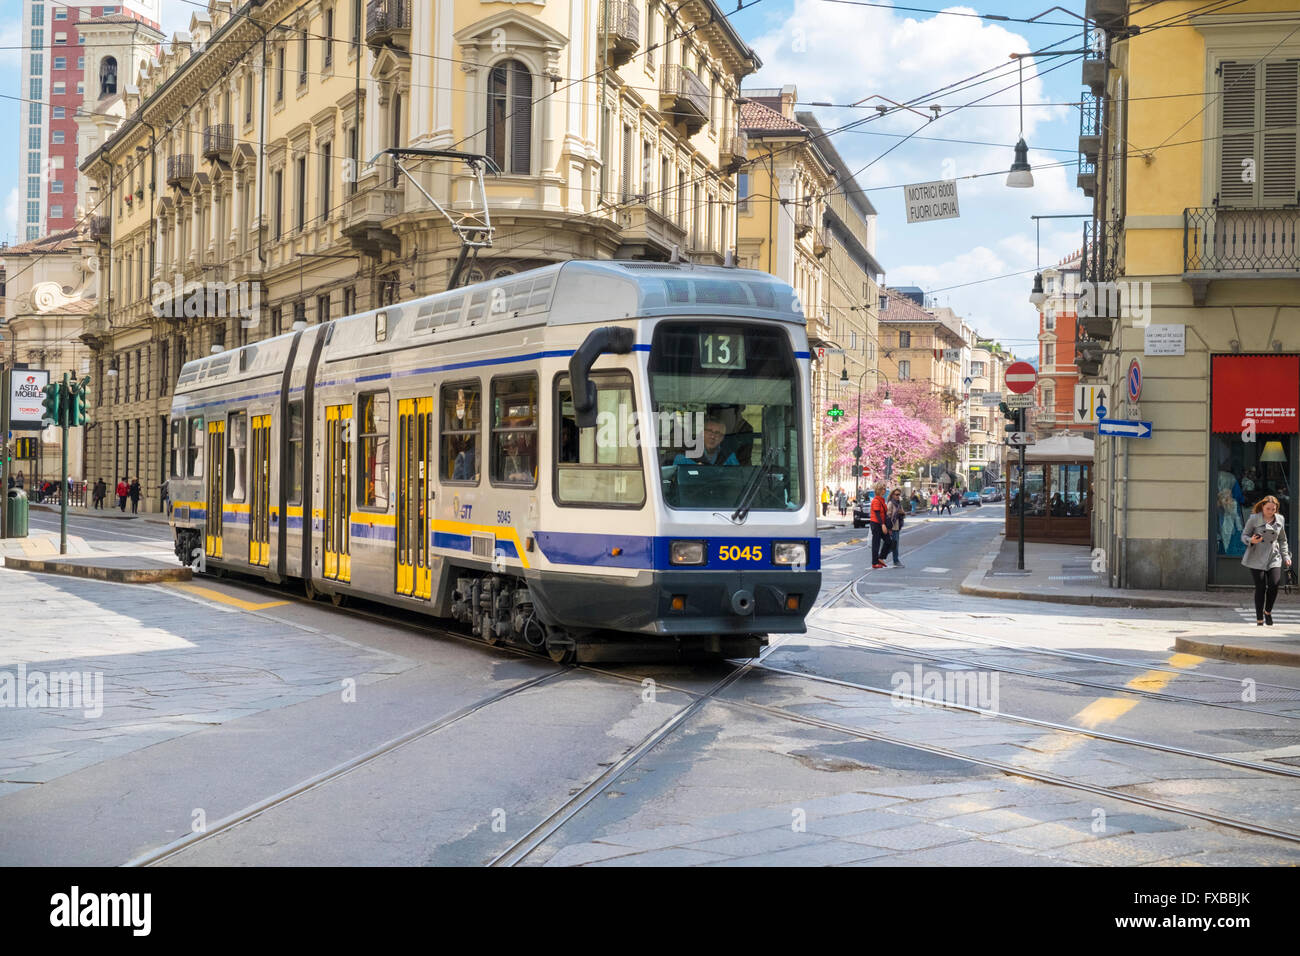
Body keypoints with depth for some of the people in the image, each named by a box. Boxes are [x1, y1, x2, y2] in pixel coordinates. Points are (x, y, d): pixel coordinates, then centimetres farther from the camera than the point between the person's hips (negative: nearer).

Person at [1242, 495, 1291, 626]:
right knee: (1260, 587, -6)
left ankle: (1268, 611, 13)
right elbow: (1244, 536, 2)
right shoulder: (1254, 519, -3)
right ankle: (1259, 619, 6)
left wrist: (1286, 556, 9)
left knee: (1274, 584, -14)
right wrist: (1251, 541, -19)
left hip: (1274, 557, 3)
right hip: (1257, 558, -3)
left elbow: (1282, 540, 18)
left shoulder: (1280, 520, 8)